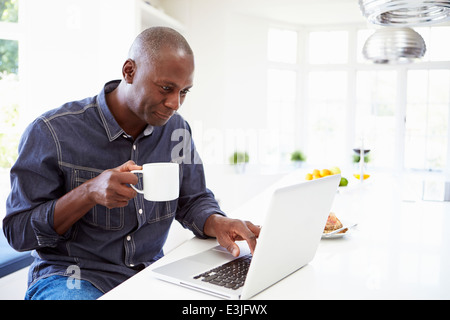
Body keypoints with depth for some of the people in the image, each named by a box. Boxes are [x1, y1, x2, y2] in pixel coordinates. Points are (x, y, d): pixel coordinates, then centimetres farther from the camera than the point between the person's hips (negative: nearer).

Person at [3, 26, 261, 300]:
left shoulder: (177, 130, 2)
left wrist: (216, 223, -15)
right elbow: (17, 231, -9)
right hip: (71, 275, -4)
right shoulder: (51, 132, -13)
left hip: (150, 271, 5)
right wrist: (89, 193, -26)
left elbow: (193, 199, 10)